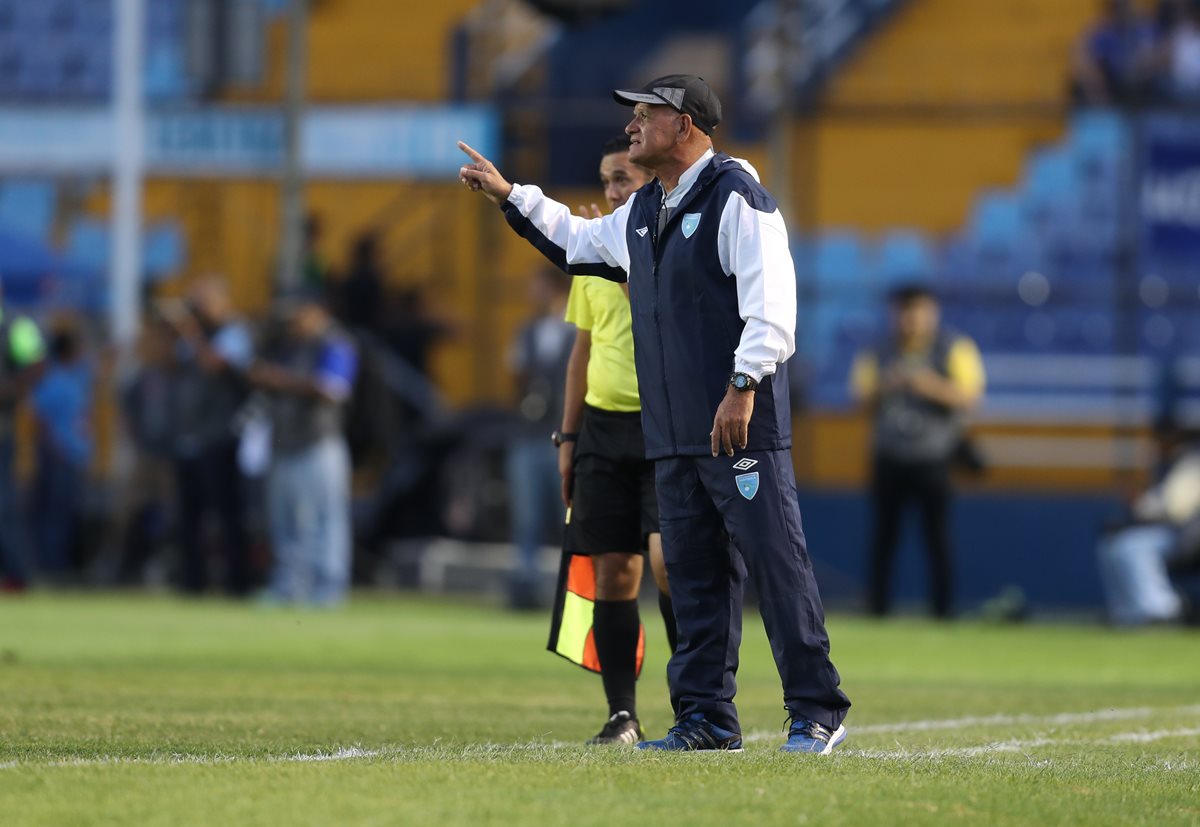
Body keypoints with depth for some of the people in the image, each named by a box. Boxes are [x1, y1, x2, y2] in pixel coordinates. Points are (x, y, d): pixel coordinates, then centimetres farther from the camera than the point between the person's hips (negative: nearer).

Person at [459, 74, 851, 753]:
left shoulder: (735, 198, -9)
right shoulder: (640, 214, 18)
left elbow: (771, 302, -18)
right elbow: (576, 241, 39)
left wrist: (743, 386, -26)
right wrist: (508, 195, 34)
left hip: (743, 424, -9)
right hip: (673, 435, 9)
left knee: (777, 562, -8)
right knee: (694, 575, 9)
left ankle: (818, 712, -6)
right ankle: (708, 717, 14)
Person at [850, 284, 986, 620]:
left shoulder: (954, 349, -3)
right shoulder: (879, 352, 7)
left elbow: (968, 396, -13)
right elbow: (863, 400, 6)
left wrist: (927, 384, -24)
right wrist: (884, 387, -15)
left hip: (933, 461, -3)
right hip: (889, 459, 3)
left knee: (937, 534, -5)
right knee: (883, 532, 1)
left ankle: (943, 606, -1)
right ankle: (878, 603, 5)